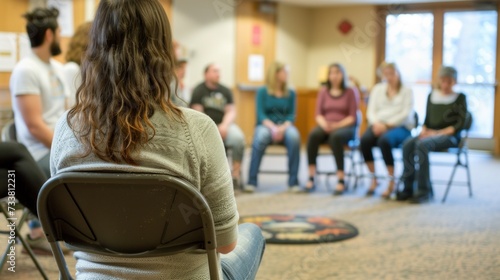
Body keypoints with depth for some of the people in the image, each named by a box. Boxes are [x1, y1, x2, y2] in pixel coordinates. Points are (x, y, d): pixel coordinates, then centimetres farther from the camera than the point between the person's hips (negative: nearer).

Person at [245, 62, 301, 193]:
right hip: (266, 125, -2)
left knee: (294, 136, -34)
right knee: (260, 138, -37)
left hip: (284, 126, 2)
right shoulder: (262, 92, 4)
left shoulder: (291, 93, 11)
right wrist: (273, 127, -21)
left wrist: (283, 128, -17)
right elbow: (260, 114, -4)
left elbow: (291, 115, 4)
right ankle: (251, 181, -33)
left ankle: (293, 181, -28)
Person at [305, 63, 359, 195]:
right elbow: (318, 115, 7)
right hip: (326, 127, 3)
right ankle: (311, 179, -30)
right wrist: (324, 125, -15)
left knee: (336, 136, -39)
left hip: (345, 127, -3)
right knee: (313, 135, -32)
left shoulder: (351, 92, 2)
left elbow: (353, 117, -4)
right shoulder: (323, 91, 11)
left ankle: (341, 181, -35)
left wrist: (337, 125, -18)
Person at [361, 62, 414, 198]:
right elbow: (371, 111, 11)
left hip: (400, 127, -3)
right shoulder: (377, 89, 20)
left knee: (384, 141, -37)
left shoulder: (406, 91, 9)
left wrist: (387, 125, -16)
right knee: (365, 140, -31)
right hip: (379, 125, 3)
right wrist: (376, 123, -11)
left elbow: (406, 114, -4)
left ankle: (391, 182, -26)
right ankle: (373, 179, -15)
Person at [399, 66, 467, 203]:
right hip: (430, 134, 5)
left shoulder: (460, 98, 5)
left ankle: (424, 191, -31)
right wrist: (424, 130, -4)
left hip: (449, 136, -4)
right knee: (408, 144, -27)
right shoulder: (432, 95, 18)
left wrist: (438, 133, -14)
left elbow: (460, 124, -4)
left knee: (422, 145, -34)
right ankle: (408, 188, -25)